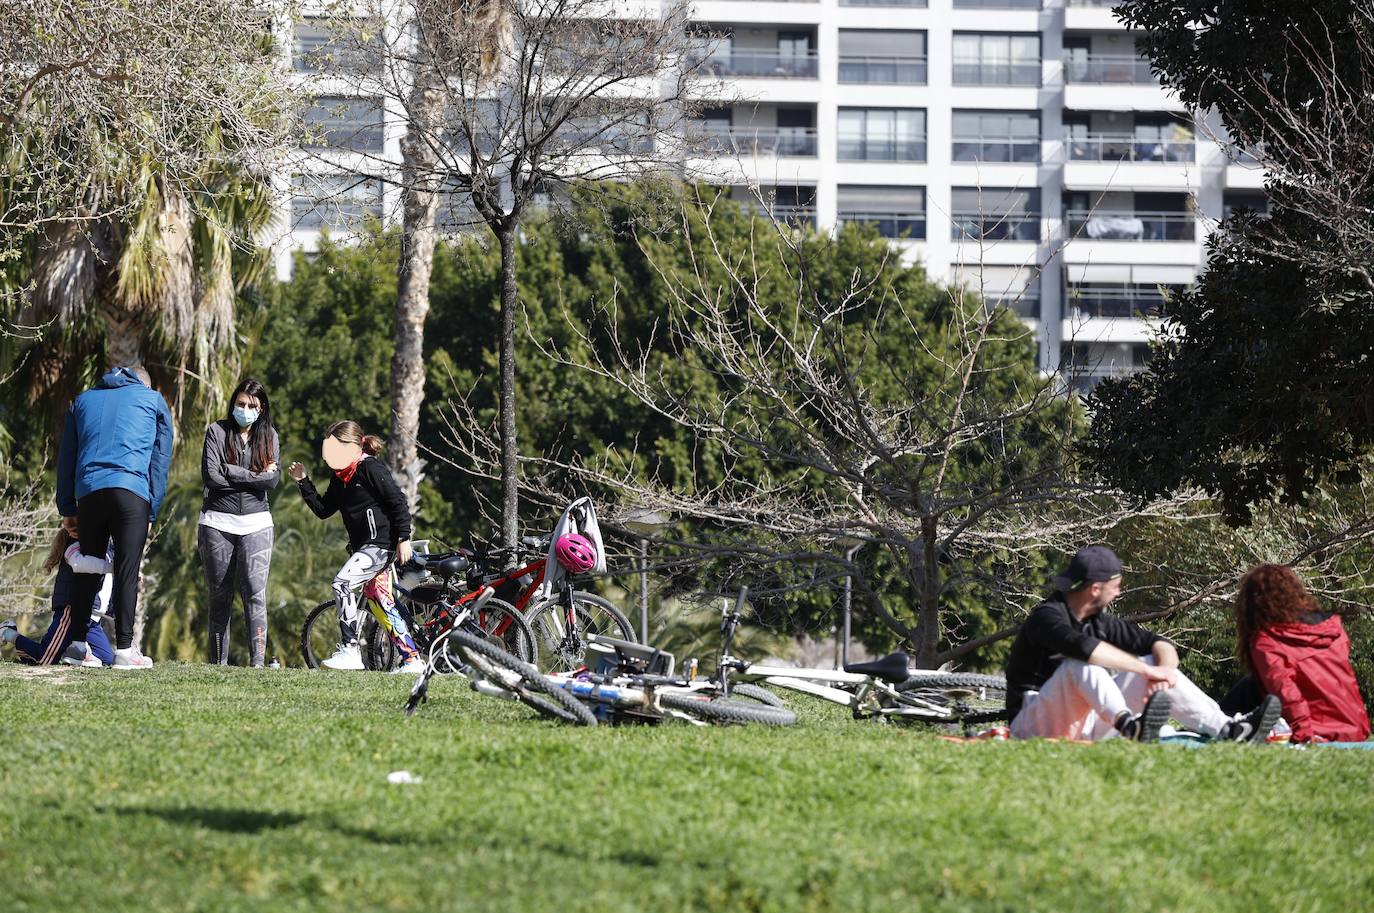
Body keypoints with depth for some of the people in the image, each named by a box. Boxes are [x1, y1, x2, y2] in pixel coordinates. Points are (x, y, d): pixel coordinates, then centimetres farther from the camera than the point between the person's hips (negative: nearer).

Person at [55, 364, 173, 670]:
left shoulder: (83, 400, 26)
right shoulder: (153, 400, 18)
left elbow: (66, 458, 22)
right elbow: (161, 458, 14)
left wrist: (67, 508, 22)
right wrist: (152, 511, 14)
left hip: (88, 492, 3)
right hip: (132, 491, -3)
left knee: (87, 570, 12)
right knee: (127, 573, -5)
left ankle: (77, 644, 12)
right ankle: (124, 649, -10)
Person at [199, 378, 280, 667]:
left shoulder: (269, 436, 10)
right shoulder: (217, 431, 4)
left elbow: (272, 480, -4)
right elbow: (211, 476, -9)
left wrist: (231, 472, -7)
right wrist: (254, 476, -5)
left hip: (255, 523, 0)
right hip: (218, 522, 0)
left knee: (254, 591, -12)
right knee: (220, 596, 3)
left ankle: (258, 662, -16)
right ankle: (218, 663, 7)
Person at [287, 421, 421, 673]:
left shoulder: (371, 468, -12)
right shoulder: (340, 477, 15)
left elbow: (398, 502, -14)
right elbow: (323, 510, 16)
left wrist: (404, 539, -18)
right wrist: (303, 482, 9)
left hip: (382, 543, -10)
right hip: (363, 546, 10)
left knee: (342, 582, -21)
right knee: (382, 605, 10)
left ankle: (349, 650, -21)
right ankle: (412, 659, 15)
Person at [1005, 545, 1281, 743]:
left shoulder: (1100, 621, 11)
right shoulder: (1047, 617, -14)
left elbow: (1160, 644, 7)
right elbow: (1082, 646, -35)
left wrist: (1163, 670, -18)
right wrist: (1148, 670, -33)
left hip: (1085, 726, 7)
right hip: (1036, 726, -7)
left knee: (1156, 662, -1)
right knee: (1082, 664, -34)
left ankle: (1227, 729, -17)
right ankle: (1129, 725, -60)